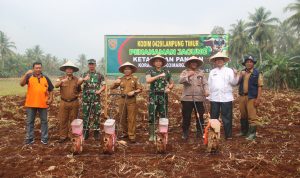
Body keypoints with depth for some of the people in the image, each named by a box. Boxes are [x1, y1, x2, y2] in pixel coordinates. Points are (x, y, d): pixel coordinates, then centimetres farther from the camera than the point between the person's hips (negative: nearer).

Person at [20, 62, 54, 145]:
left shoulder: (46, 78, 6)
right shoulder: (29, 77, 1)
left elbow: (50, 89, 11)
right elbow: (21, 83, -16)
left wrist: (50, 98, -1)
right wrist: (26, 74, -27)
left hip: (43, 104, 1)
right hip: (31, 103, -1)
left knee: (44, 121, 8)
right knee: (30, 122, 8)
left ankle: (44, 138, 18)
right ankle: (30, 138, 20)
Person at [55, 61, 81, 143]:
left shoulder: (76, 80, 6)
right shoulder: (61, 79, 4)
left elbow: (79, 90, 20)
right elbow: (56, 85, -19)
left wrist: (77, 94, 4)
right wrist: (62, 81, -35)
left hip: (74, 103, 0)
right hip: (64, 102, 0)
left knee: (73, 120, 8)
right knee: (63, 120, 3)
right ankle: (63, 136, 14)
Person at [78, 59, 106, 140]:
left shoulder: (100, 75, 7)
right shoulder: (84, 74, 9)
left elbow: (104, 86, 7)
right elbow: (78, 83, -5)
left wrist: (100, 90, -13)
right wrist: (83, 79, -26)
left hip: (96, 98, -1)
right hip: (86, 98, 1)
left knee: (96, 115, 1)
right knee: (86, 115, 6)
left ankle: (96, 132, 11)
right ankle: (86, 131, 18)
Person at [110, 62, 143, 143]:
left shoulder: (135, 78, 3)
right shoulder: (120, 79, 10)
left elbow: (140, 89, 2)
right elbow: (112, 87, 10)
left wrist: (134, 92, -15)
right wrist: (115, 83, -10)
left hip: (132, 100, -3)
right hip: (122, 100, 4)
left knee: (131, 118, -3)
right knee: (122, 117, 10)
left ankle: (131, 135, 1)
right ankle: (124, 132, 25)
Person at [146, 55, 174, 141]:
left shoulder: (166, 72, 10)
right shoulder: (150, 71, 4)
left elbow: (172, 83, 18)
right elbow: (148, 80, -16)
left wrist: (169, 88, -3)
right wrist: (159, 75, -19)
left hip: (163, 96, 2)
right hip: (153, 96, -2)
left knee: (163, 116, 5)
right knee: (152, 116, -2)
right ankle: (152, 135, 7)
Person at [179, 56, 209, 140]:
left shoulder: (201, 72, 11)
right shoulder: (185, 72, 6)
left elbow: (205, 83, 3)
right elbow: (180, 81, -10)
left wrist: (206, 90, -15)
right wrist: (188, 76, -24)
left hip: (199, 98, 2)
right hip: (187, 98, -1)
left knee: (200, 116, 7)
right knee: (186, 116, 3)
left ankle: (200, 132, 19)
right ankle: (185, 133, 15)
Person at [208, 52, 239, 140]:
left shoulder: (229, 70, 6)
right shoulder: (212, 72, 16)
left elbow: (233, 82, -4)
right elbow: (209, 84, 16)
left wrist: (235, 75, -21)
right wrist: (208, 93, 9)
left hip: (226, 98, -2)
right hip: (214, 98, 3)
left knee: (227, 118, 1)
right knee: (213, 117, 7)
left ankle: (228, 135, 9)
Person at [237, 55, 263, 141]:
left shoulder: (257, 73, -2)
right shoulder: (242, 72, 13)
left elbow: (260, 86, -7)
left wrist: (258, 98, -14)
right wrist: (241, 76, -11)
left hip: (251, 97, -5)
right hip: (242, 96, 5)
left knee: (252, 116, -5)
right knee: (243, 116, 14)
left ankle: (252, 133, 2)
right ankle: (244, 131, 26)